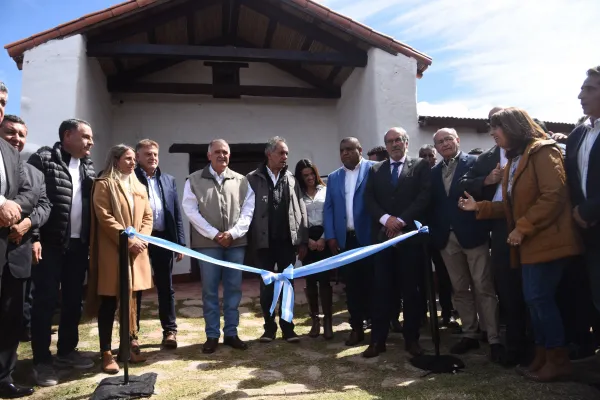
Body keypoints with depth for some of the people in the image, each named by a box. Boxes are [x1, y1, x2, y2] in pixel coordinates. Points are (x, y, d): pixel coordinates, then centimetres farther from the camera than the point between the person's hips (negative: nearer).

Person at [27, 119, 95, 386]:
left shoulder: (88, 167, 14)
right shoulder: (44, 159, -5)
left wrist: (90, 239, 7)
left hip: (78, 244, 6)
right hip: (50, 243, -6)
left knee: (74, 300, 13)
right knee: (45, 301, 1)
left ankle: (67, 351, 28)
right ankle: (42, 360, 12)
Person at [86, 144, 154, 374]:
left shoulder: (139, 187, 17)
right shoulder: (104, 184, -3)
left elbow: (147, 217, 13)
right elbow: (105, 217, -12)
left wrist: (142, 239, -4)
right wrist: (128, 241, -16)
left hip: (137, 252, 6)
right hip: (113, 252, -6)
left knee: (132, 301, 11)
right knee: (109, 303, -1)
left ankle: (130, 345, 22)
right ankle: (106, 353, 7)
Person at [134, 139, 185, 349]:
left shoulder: (168, 180, 12)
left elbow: (176, 214, 10)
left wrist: (180, 242, 6)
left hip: (163, 239, 3)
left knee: (166, 287, 11)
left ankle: (170, 330, 22)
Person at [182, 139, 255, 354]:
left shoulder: (241, 181, 9)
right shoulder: (194, 180, 3)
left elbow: (248, 210, 4)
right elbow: (191, 210, -4)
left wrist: (233, 233, -10)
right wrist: (214, 234, -11)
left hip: (236, 242, 2)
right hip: (207, 243, -2)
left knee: (234, 289, 7)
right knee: (210, 290, 4)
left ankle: (231, 333, 19)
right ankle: (212, 336, 15)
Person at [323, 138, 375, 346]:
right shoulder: (333, 177, 13)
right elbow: (328, 208, 10)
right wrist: (330, 236, 1)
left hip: (369, 237, -4)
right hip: (345, 239, 4)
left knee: (372, 282, 6)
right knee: (352, 285, 8)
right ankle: (357, 327, 19)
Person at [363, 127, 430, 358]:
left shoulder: (421, 166, 7)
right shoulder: (375, 170, 15)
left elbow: (424, 197, -6)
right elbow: (369, 200, 4)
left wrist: (402, 220, -15)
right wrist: (386, 218, -13)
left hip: (410, 235, -2)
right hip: (382, 236, 2)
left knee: (411, 289, 5)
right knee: (381, 290, 3)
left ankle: (411, 339, 17)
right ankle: (378, 339, 10)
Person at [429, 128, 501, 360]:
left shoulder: (475, 163, -1)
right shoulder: (434, 173, 13)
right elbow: (432, 204, 7)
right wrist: (433, 232, -3)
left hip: (472, 234, -5)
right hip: (447, 238, 5)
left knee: (483, 289, 0)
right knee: (460, 290, 13)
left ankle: (494, 340, 9)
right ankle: (470, 334, 24)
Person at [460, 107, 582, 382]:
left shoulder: (542, 151, -10)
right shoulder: (514, 159, 18)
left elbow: (553, 195, -21)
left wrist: (522, 228, -21)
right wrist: (479, 207, 10)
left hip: (546, 240, -9)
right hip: (530, 243, 9)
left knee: (540, 298, -7)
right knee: (534, 300, 10)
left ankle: (558, 359, 8)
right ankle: (543, 357, 20)